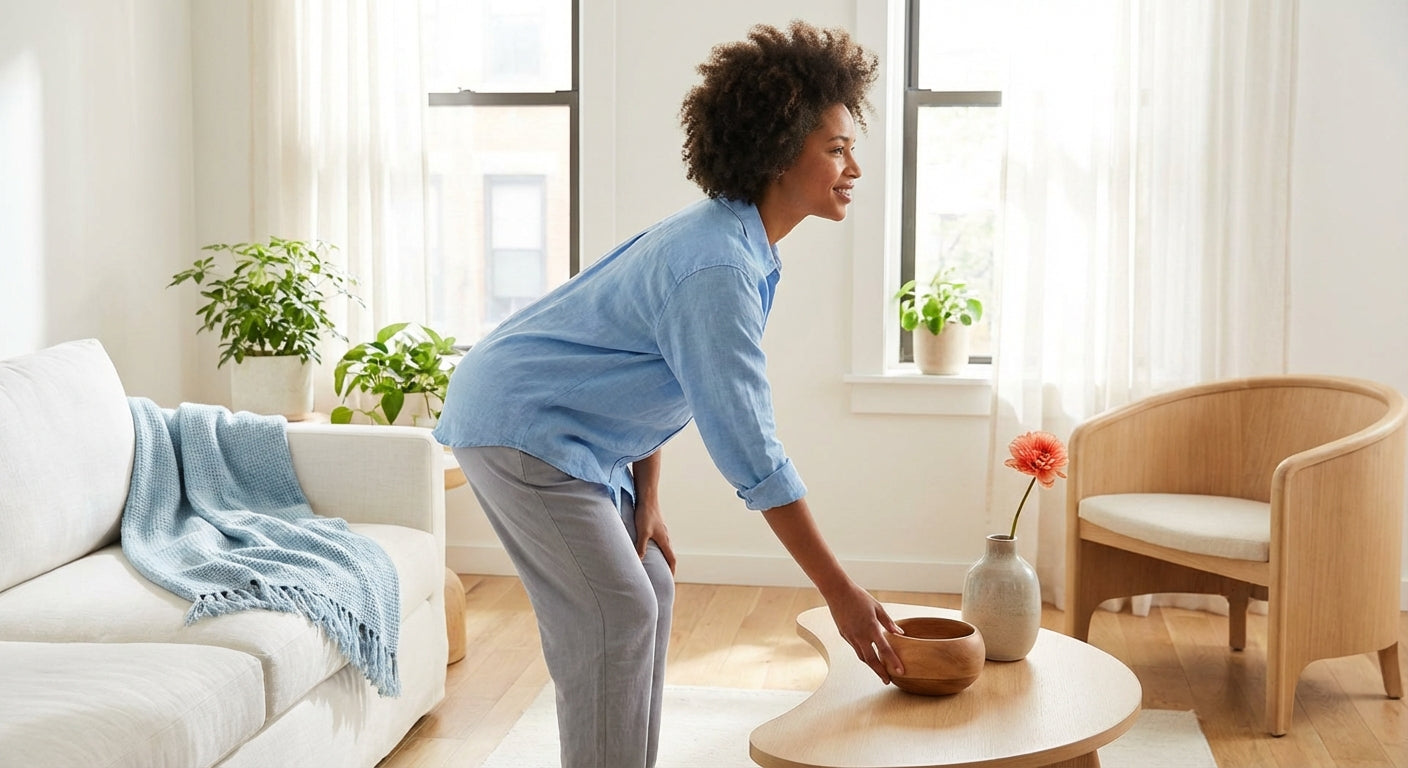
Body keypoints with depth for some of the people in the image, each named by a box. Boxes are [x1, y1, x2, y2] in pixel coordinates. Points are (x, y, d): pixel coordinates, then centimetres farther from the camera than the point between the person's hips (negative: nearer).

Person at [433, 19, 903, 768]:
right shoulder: (719, 269, -28)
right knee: (617, 611, -11)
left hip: (566, 429, 10)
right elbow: (751, 453, -29)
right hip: (521, 425, -10)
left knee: (647, 590, 12)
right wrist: (841, 593, -24)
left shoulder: (728, 238, 4)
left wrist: (644, 501, 8)